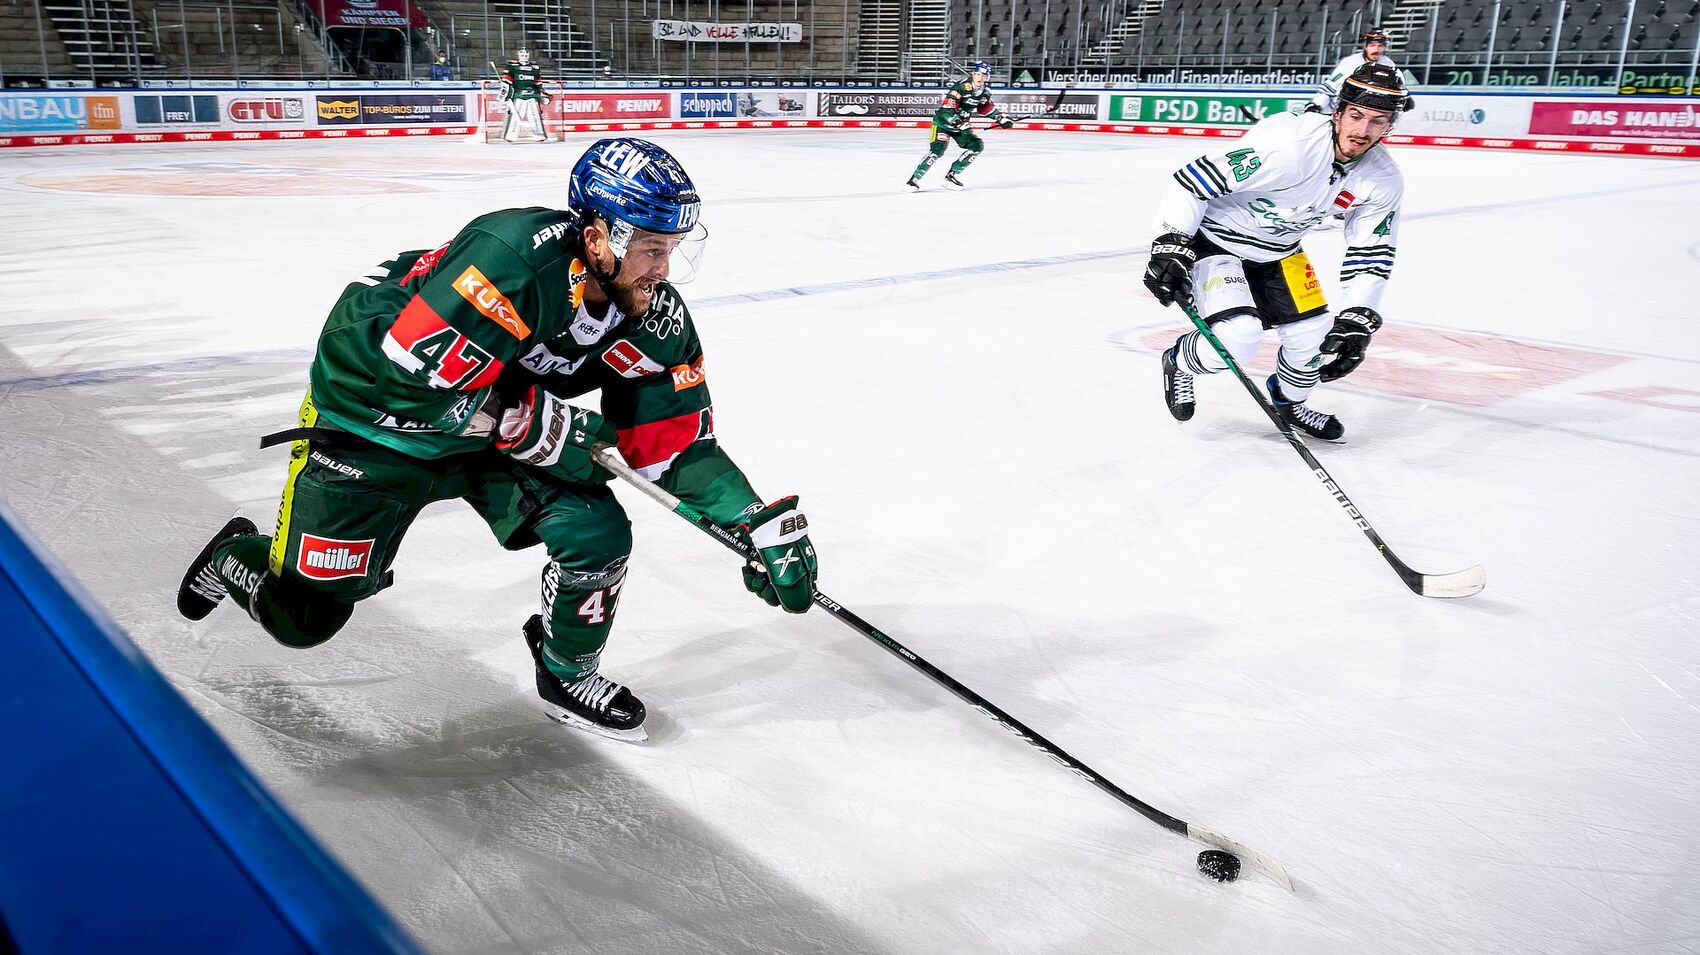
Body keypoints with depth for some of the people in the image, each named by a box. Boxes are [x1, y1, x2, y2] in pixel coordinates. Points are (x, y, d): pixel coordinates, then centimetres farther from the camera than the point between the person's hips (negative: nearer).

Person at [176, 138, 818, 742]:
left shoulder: (656, 319, -14)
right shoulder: (517, 257, -35)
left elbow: (676, 442, -9)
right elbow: (410, 374, -34)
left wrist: (766, 524, -16)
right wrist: (533, 425, -27)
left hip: (502, 414, 5)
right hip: (374, 410, -5)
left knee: (599, 534, -13)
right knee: (303, 616, 2)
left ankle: (569, 677, 14)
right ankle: (237, 555, 38)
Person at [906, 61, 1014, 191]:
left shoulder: (985, 92, -1)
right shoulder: (961, 87, -25)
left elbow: (987, 108, 20)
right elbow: (946, 110, -31)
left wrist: (1001, 118, 9)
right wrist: (960, 123, -40)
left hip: (962, 124, 8)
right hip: (943, 121, -7)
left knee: (977, 145, -5)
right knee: (937, 150, -24)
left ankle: (951, 175, 2)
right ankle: (914, 179, -15)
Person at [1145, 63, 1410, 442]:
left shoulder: (1383, 180, -10)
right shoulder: (1288, 141, -32)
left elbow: (1372, 256, -1)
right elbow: (1193, 180, -29)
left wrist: (1356, 321, -10)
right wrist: (1170, 247, -31)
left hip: (1277, 251, 7)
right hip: (1214, 238, -7)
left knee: (1314, 336, 3)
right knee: (1236, 341, -22)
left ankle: (1290, 401, 36)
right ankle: (1179, 362, 13)